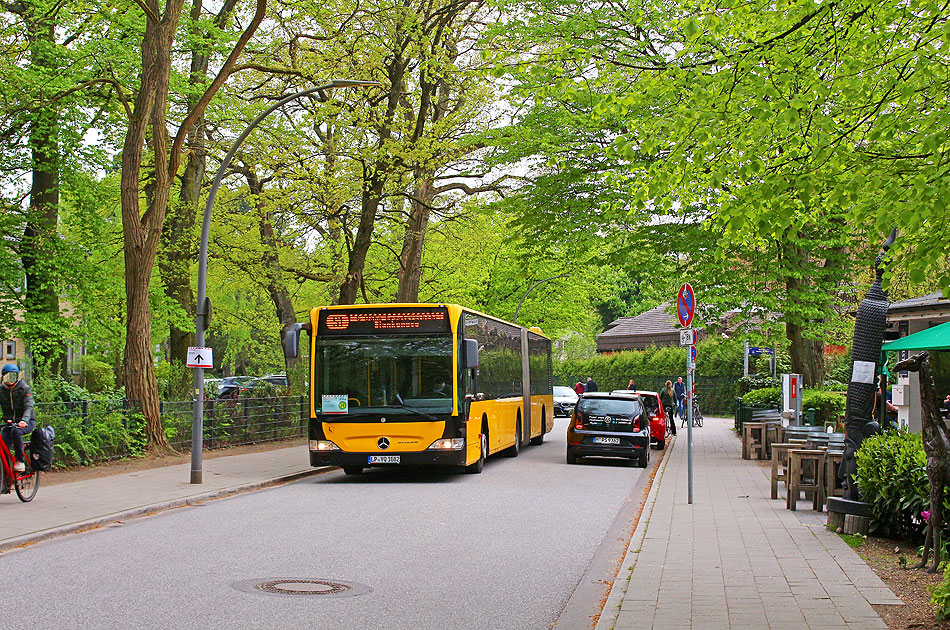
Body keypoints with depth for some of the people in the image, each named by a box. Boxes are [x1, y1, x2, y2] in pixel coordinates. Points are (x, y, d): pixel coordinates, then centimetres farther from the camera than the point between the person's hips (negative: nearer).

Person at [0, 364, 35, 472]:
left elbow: (29, 407, -21)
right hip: (9, 422, 4)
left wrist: (24, 420, -41)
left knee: (15, 431, -36)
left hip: (26, 422, -4)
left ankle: (20, 461, -23)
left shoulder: (24, 389, -9)